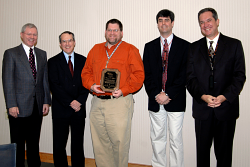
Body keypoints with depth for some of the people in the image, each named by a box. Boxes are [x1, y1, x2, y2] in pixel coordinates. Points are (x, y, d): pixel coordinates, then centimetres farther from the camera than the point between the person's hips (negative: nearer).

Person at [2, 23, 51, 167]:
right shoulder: (11, 53, -1)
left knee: (34, 142, 14)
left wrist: (46, 101, 6)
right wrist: (11, 105, -13)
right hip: (19, 107, -4)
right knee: (18, 143, 6)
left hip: (37, 107, 4)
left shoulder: (42, 54, 13)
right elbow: (8, 81, -6)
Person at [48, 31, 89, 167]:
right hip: (61, 110, -2)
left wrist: (80, 101, -10)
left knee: (78, 144, 10)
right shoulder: (53, 62, 3)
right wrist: (70, 102, -12)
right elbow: (54, 86, -6)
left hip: (79, 109, 2)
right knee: (59, 145, 4)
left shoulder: (83, 60, 10)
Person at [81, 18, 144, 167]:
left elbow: (139, 75, -4)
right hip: (97, 102, 5)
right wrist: (91, 85, -2)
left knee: (119, 142, -1)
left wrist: (123, 90, -15)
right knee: (99, 142, 11)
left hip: (119, 102, -4)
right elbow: (86, 71, 17)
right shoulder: (96, 49, 17)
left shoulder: (130, 50, 2)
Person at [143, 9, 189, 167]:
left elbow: (185, 74, -5)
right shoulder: (149, 46, 11)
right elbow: (147, 74, 6)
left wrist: (168, 94, -13)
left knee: (176, 138, 2)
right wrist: (156, 94, -7)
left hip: (175, 101, -2)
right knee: (157, 138, 11)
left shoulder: (184, 46, 2)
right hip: (155, 100, 3)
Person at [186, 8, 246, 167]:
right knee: (202, 149, 13)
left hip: (226, 107, -1)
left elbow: (239, 76, -2)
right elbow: (190, 78, 2)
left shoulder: (234, 45, 3)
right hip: (202, 108, 2)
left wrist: (224, 97, -16)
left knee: (224, 152, 10)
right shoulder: (194, 48, 8)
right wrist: (203, 96, -14)